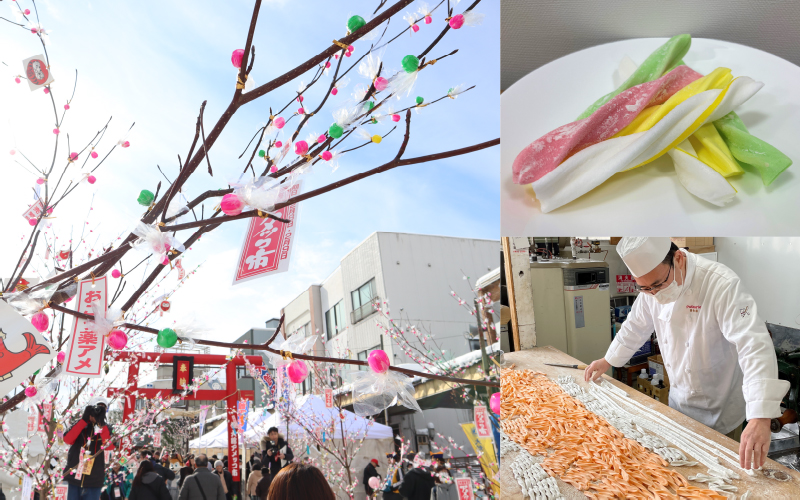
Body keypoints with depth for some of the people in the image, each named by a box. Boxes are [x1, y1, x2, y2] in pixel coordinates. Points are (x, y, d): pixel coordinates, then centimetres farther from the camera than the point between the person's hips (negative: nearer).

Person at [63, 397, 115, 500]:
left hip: (94, 480, -1)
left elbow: (110, 446, -16)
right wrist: (84, 419, -19)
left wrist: (101, 423, -20)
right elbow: (67, 439, -14)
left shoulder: (105, 429, 2)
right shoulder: (80, 425, 4)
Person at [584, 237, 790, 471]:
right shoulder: (652, 285, -9)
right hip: (678, 399, 6)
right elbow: (635, 327, 11)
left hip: (719, 408, -6)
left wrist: (760, 419, -48)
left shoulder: (721, 284, -30)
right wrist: (608, 360, 21)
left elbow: (754, 345, -38)